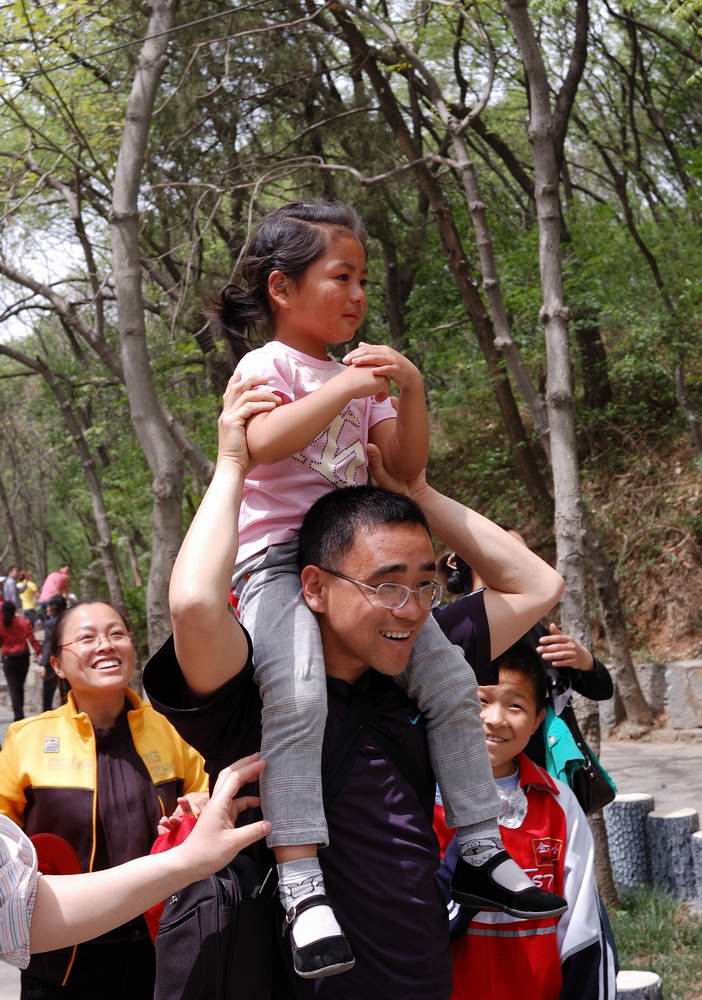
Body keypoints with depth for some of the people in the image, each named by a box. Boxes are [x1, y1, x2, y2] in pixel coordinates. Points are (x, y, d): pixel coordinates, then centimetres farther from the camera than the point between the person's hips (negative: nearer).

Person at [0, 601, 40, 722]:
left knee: (13, 688, 1)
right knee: (20, 686, 17)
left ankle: (18, 714, -11)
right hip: (23, 657, 2)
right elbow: (32, 639, -9)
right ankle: (19, 711, 25)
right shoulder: (24, 622, -7)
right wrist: (38, 652, -4)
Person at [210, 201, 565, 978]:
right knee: (297, 695, -31)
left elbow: (406, 467, 13)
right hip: (276, 557, -7)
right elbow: (263, 442, -24)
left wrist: (410, 391, -2)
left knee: (452, 682, 0)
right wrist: (347, 386, -20)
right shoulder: (268, 366, -3)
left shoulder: (358, 375, 18)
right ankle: (301, 886, -31)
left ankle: (480, 847, 12)